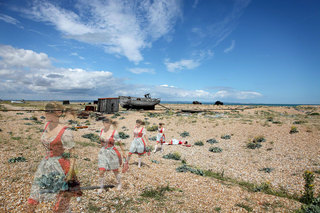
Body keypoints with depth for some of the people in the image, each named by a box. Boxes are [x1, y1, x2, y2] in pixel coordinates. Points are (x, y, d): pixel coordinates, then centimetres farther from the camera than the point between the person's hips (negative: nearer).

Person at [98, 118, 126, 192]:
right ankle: (101, 187, 23)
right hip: (103, 153, 4)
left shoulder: (114, 132, -17)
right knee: (101, 172, 0)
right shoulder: (102, 131, -2)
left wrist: (123, 153, -1)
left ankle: (119, 184, 40)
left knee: (115, 171, 14)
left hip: (112, 153, -4)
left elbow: (120, 143, -8)